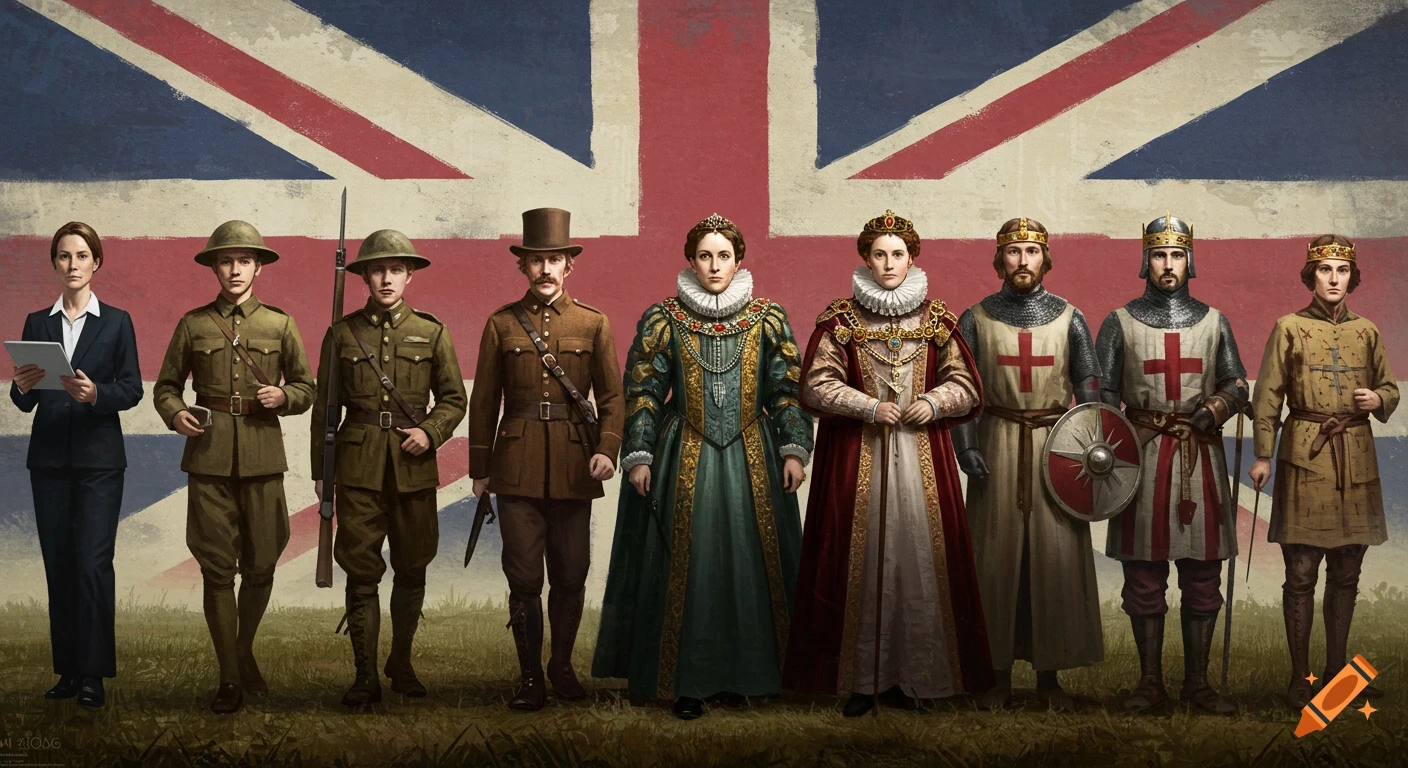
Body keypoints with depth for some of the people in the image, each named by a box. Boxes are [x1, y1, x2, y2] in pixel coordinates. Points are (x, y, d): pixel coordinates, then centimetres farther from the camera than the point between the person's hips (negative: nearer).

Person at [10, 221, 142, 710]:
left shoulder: (116, 322, 5)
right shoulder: (37, 324, 11)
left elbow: (132, 390, -1)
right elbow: (24, 403, 8)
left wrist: (96, 393, -19)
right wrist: (22, 388, -15)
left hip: (99, 458, -3)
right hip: (49, 458, 3)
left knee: (92, 563, -10)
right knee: (58, 566, 5)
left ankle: (93, 675, -6)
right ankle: (68, 670, 11)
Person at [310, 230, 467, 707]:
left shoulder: (431, 333, 6)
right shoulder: (343, 333, 5)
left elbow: (454, 399, 10)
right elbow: (324, 407, 8)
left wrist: (430, 432, -9)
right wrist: (320, 471, 5)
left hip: (413, 466, 1)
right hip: (359, 466, -1)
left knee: (412, 570, 9)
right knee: (361, 573, -2)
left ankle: (401, 664, 25)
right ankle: (365, 677, 3)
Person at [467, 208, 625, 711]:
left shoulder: (593, 324, 8)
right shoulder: (502, 324, 7)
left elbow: (612, 395, 5)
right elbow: (483, 401, 9)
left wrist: (607, 448, -11)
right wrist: (479, 468, 7)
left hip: (573, 468, 1)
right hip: (517, 468, -1)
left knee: (571, 576, 7)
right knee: (524, 579, -1)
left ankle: (562, 664, 26)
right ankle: (530, 676, 11)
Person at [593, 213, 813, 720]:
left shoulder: (767, 320, 6)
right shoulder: (663, 321, 3)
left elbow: (787, 391, 5)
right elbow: (643, 393, 3)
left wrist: (794, 450, -4)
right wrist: (639, 456, -4)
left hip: (751, 459, 1)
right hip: (684, 459, -1)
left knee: (747, 567, 2)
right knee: (685, 570, -1)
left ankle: (738, 676, 12)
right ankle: (687, 683, 6)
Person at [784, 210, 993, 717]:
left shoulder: (936, 319, 9)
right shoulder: (840, 320, 3)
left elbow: (966, 385, 10)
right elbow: (817, 385, -2)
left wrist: (932, 404, -9)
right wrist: (869, 407, -12)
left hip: (921, 457, 2)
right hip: (856, 457, -2)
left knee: (918, 559, -1)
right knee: (860, 564, -3)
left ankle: (910, 675, 8)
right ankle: (859, 679, 4)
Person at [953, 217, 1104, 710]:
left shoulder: (1069, 319, 7)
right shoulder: (975, 320, 5)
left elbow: (1088, 391, 7)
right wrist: (966, 447, -10)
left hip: (1055, 448, 1)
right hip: (998, 448, 0)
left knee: (1056, 558, 0)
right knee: (997, 558, 1)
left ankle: (1049, 674, 10)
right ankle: (999, 673, 10)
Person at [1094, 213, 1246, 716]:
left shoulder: (1213, 322, 10)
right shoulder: (1120, 323, 5)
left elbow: (1238, 385, 13)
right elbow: (1102, 394, 4)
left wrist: (1216, 406, -9)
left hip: (1201, 457, 2)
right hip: (1142, 454, -2)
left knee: (1203, 579, 3)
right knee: (1144, 578, 1)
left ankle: (1197, 682, 12)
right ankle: (1150, 683, 10)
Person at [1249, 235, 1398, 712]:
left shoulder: (1366, 332, 11)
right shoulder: (1289, 328, 1)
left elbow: (1389, 389, 19)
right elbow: (1268, 398, -1)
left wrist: (1378, 399, -4)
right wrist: (1262, 456, -8)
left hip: (1356, 462, 4)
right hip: (1305, 458, -4)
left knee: (1346, 573, 9)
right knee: (1301, 573, -3)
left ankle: (1336, 670, 19)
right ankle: (1300, 678, 3)